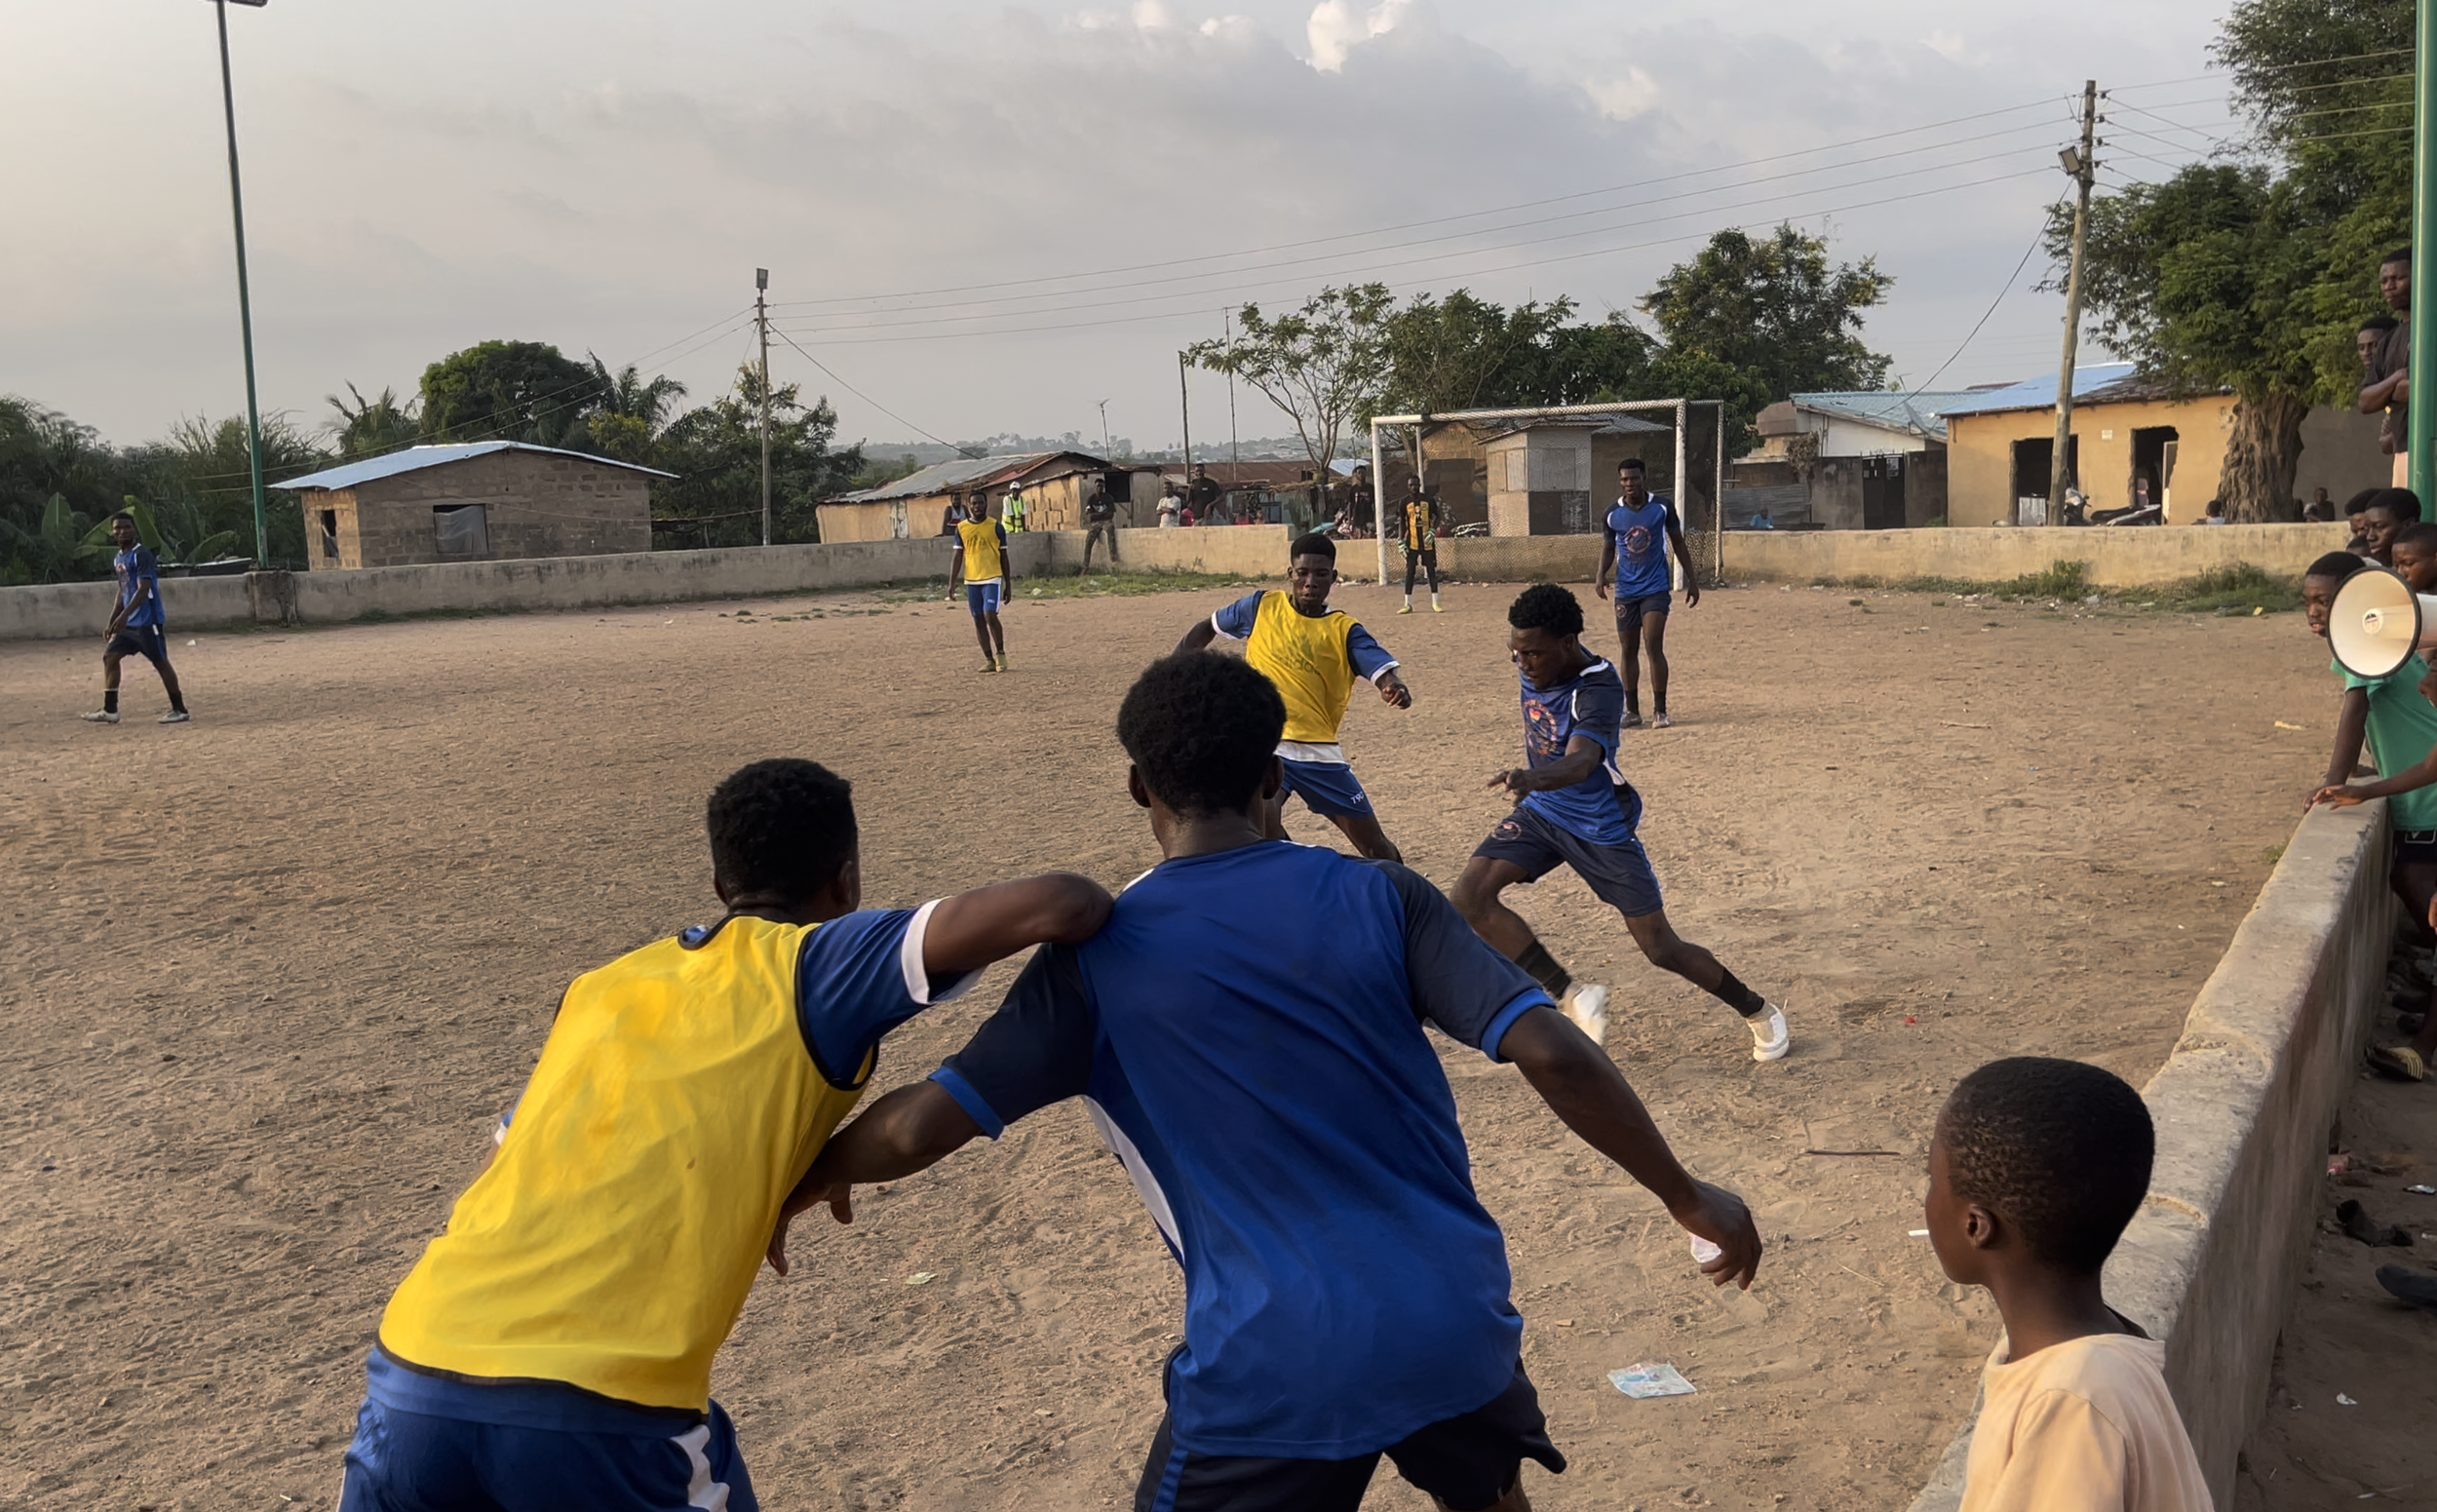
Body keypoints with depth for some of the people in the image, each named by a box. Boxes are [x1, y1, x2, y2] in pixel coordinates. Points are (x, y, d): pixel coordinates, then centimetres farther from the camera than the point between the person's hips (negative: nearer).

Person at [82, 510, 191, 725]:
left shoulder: (141, 555, -12)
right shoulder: (118, 559, 15)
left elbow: (143, 590, -21)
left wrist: (124, 616, -28)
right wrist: (111, 623, 19)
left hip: (148, 621, -9)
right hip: (128, 623, 9)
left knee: (160, 662, -4)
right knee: (110, 656, 7)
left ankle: (179, 710, 4)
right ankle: (109, 710, 10)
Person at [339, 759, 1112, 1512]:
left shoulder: (599, 989, 20)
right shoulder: (811, 969, 4)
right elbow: (1051, 906, -6)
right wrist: (1099, 913, 17)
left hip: (415, 1373, 5)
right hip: (606, 1413, -5)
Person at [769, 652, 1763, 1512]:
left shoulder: (1097, 956, -6)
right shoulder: (1378, 896, -3)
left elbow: (918, 1127, -8)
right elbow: (1552, 1055, -9)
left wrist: (800, 1184, 13)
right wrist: (1690, 1199, 4)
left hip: (1273, 1374, -3)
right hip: (1458, 1329, 3)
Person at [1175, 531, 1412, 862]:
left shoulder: (1344, 629, 3)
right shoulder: (1262, 607, 6)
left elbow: (1382, 670, -12)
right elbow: (1207, 629, 20)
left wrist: (1395, 688, -35)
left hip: (1318, 752, 1)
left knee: (1373, 844, 4)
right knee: (1263, 825, -28)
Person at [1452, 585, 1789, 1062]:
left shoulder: (1600, 689, -30)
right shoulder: (1535, 669, -8)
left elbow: (1581, 763, -47)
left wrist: (1533, 778, -68)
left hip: (1601, 826, -6)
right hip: (1541, 810, 6)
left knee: (1661, 948, 0)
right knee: (1470, 896, -18)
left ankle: (1759, 1011, 27)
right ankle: (1573, 996, -7)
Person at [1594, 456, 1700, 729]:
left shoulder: (1663, 507, -3)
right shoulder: (1613, 514, 1)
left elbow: (1678, 543, 7)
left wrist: (1692, 580, 9)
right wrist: (1601, 575, -7)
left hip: (1656, 587, -2)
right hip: (1626, 591, 2)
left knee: (1654, 645, -13)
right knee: (1629, 649, 6)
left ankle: (1660, 711, -6)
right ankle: (1631, 711, 15)